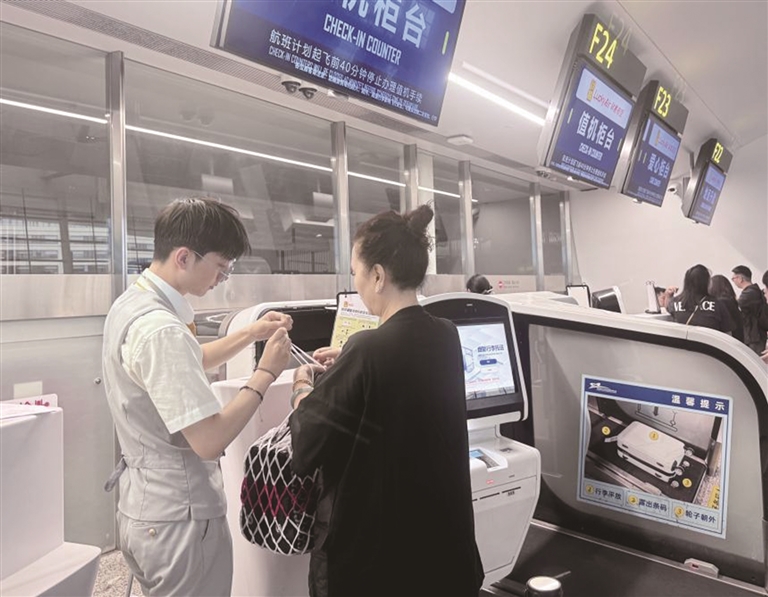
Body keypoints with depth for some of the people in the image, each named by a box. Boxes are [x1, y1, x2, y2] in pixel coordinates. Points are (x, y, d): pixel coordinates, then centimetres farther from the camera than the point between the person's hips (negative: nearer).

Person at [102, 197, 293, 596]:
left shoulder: (131, 302, 2)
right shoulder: (160, 329, -28)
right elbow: (210, 440, -28)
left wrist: (251, 334, 9)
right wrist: (267, 372, -18)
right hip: (178, 517, -9)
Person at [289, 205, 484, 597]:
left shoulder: (370, 348, -25)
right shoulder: (445, 338, -4)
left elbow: (305, 450, -16)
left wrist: (302, 391, 0)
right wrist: (346, 364, 17)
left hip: (370, 544, -6)